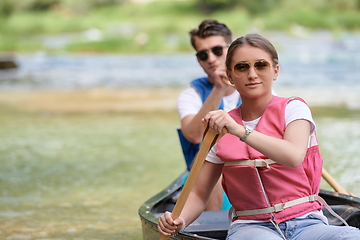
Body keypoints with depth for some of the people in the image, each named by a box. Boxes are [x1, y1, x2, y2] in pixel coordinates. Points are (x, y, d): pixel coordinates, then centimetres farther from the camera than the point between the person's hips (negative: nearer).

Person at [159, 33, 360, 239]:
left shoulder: (293, 108, 2)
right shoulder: (221, 127, 11)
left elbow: (294, 157, -21)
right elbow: (199, 194, 11)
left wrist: (240, 130, -29)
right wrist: (179, 221, -10)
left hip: (305, 222, 0)